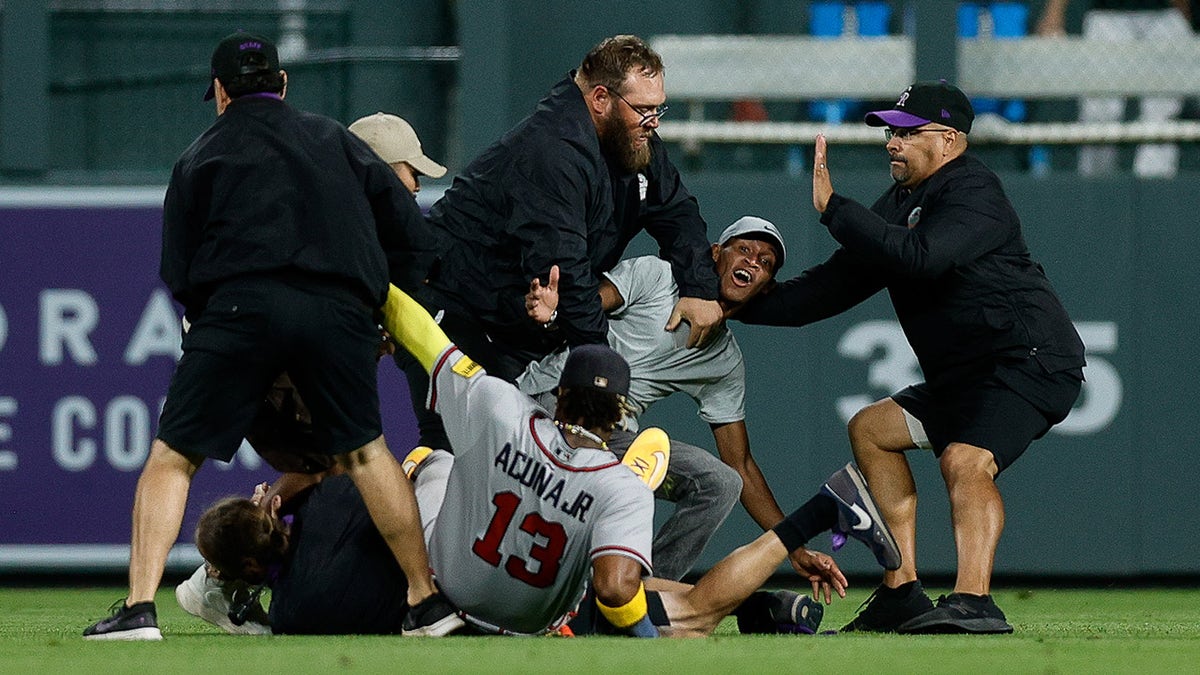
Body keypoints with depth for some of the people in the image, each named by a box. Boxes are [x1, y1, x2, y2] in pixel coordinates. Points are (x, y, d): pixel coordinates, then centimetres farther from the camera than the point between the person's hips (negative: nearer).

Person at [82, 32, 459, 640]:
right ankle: (427, 601, 17)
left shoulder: (201, 157, 18)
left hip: (240, 305, -2)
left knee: (171, 457, 4)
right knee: (365, 451, 18)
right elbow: (408, 229, 17)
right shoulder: (337, 141, 24)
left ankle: (139, 608, -8)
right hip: (340, 311, 2)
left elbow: (178, 276, 13)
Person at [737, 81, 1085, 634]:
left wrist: (832, 207, -26)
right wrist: (738, 304, 12)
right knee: (871, 429, 18)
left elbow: (918, 257, -32)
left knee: (964, 459, -32)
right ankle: (902, 595, 13)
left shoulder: (972, 193, -13)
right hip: (963, 375, 11)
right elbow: (836, 286, 18)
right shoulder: (902, 202, 16)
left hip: (1033, 361, -11)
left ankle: (973, 600, -50)